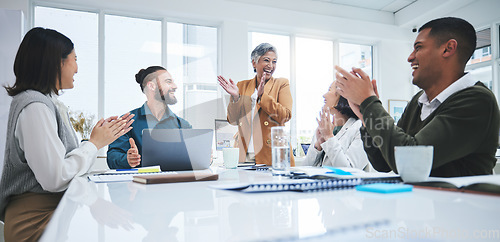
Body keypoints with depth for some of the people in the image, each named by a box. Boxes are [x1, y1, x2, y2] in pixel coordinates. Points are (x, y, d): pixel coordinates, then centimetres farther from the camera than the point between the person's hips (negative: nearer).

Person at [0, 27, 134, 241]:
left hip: (55, 206, 9)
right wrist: (94, 143, -11)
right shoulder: (34, 107, -16)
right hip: (36, 219, -9)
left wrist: (104, 136, 10)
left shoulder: (49, 102, 15)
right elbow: (55, 179, -22)